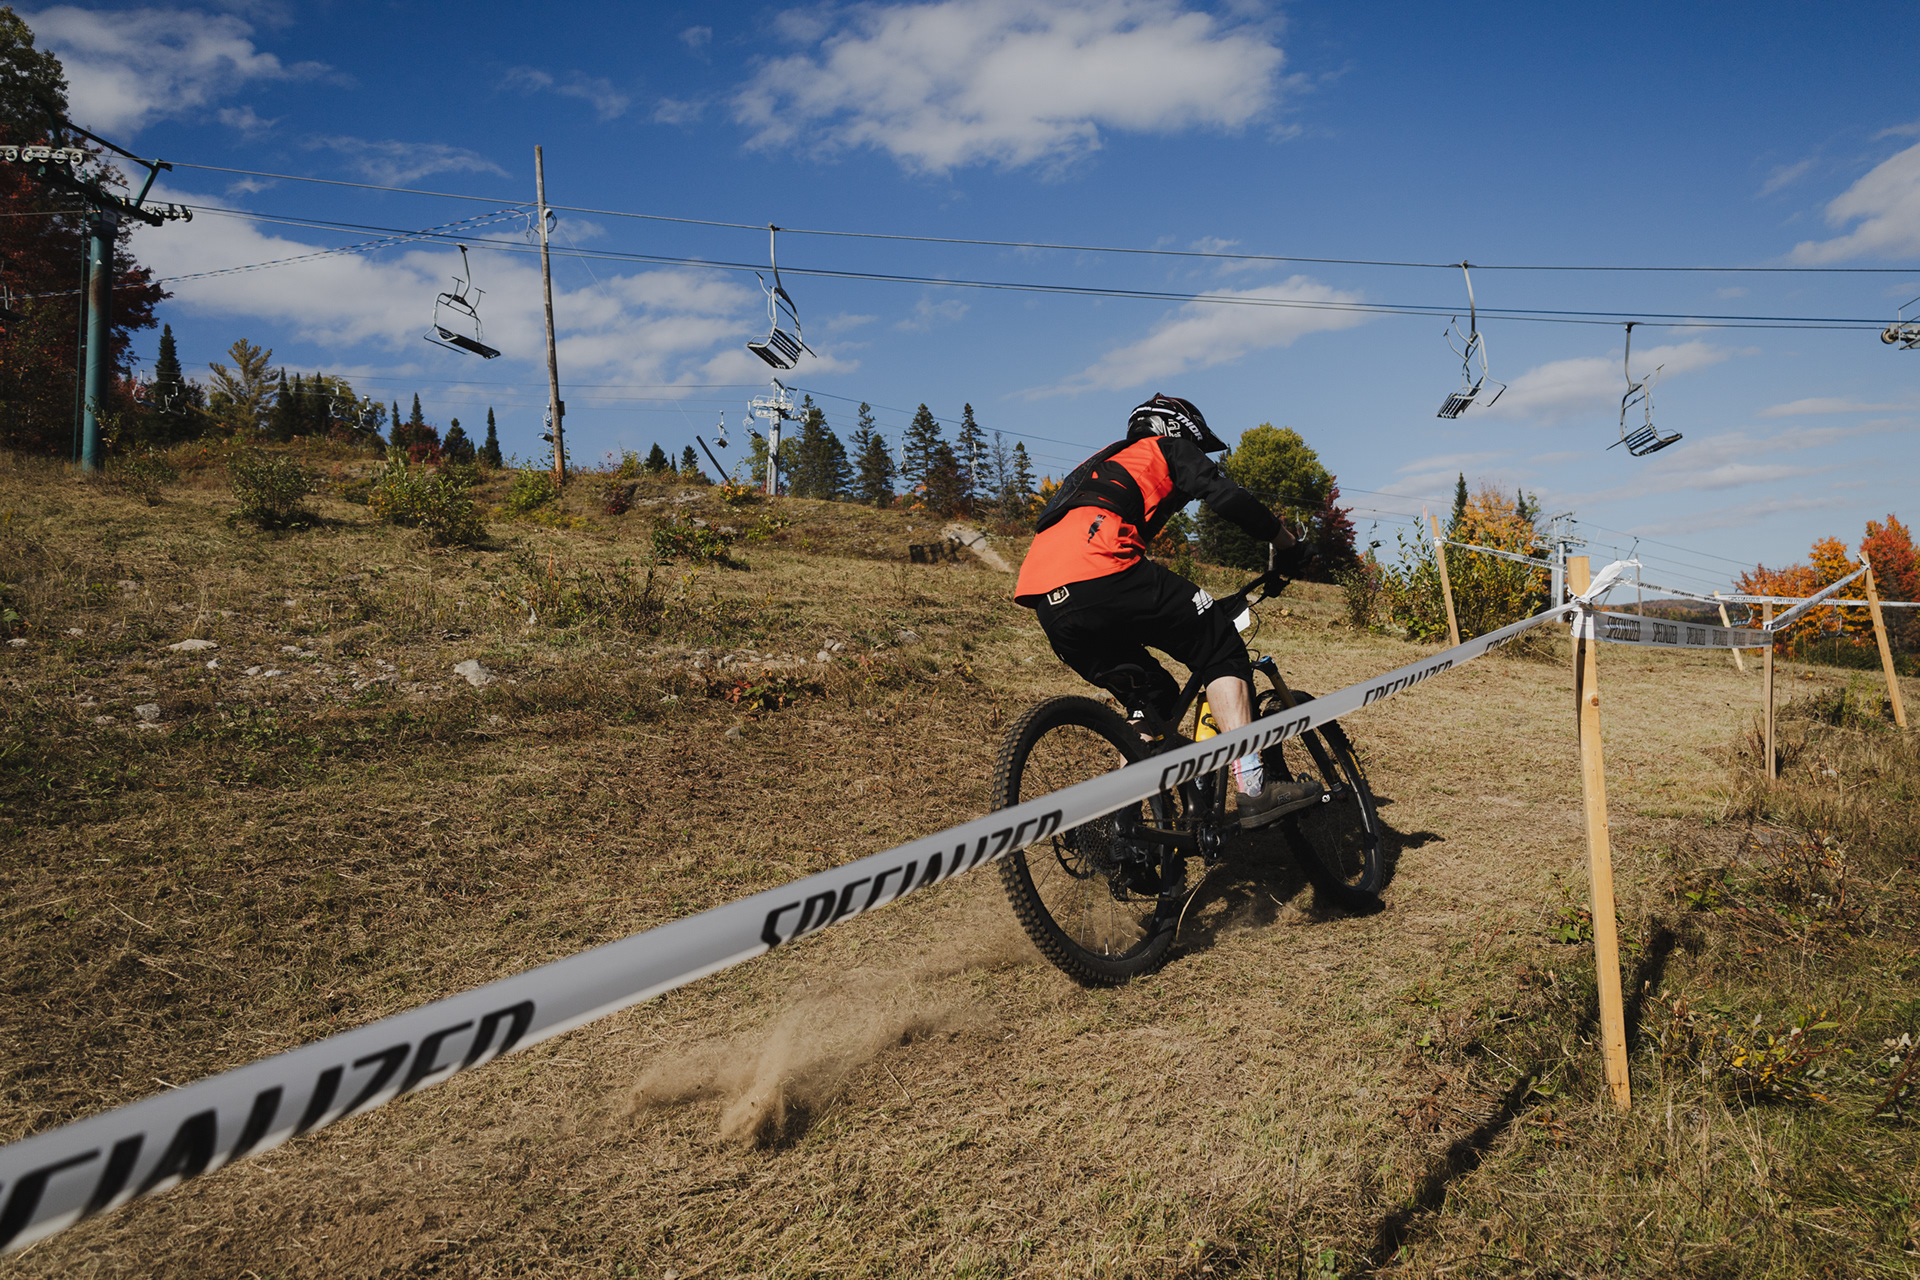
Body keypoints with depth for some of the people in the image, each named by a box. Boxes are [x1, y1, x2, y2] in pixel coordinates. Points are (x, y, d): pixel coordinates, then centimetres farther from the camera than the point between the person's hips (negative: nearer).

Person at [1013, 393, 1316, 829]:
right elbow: (1225, 496, 3)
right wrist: (1287, 544, 14)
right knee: (1220, 649, 5)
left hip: (1052, 607, 8)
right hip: (1101, 570, -7)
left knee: (1154, 697, 21)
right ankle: (1253, 789, -7)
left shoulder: (1103, 464, 42)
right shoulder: (1169, 449, 21)